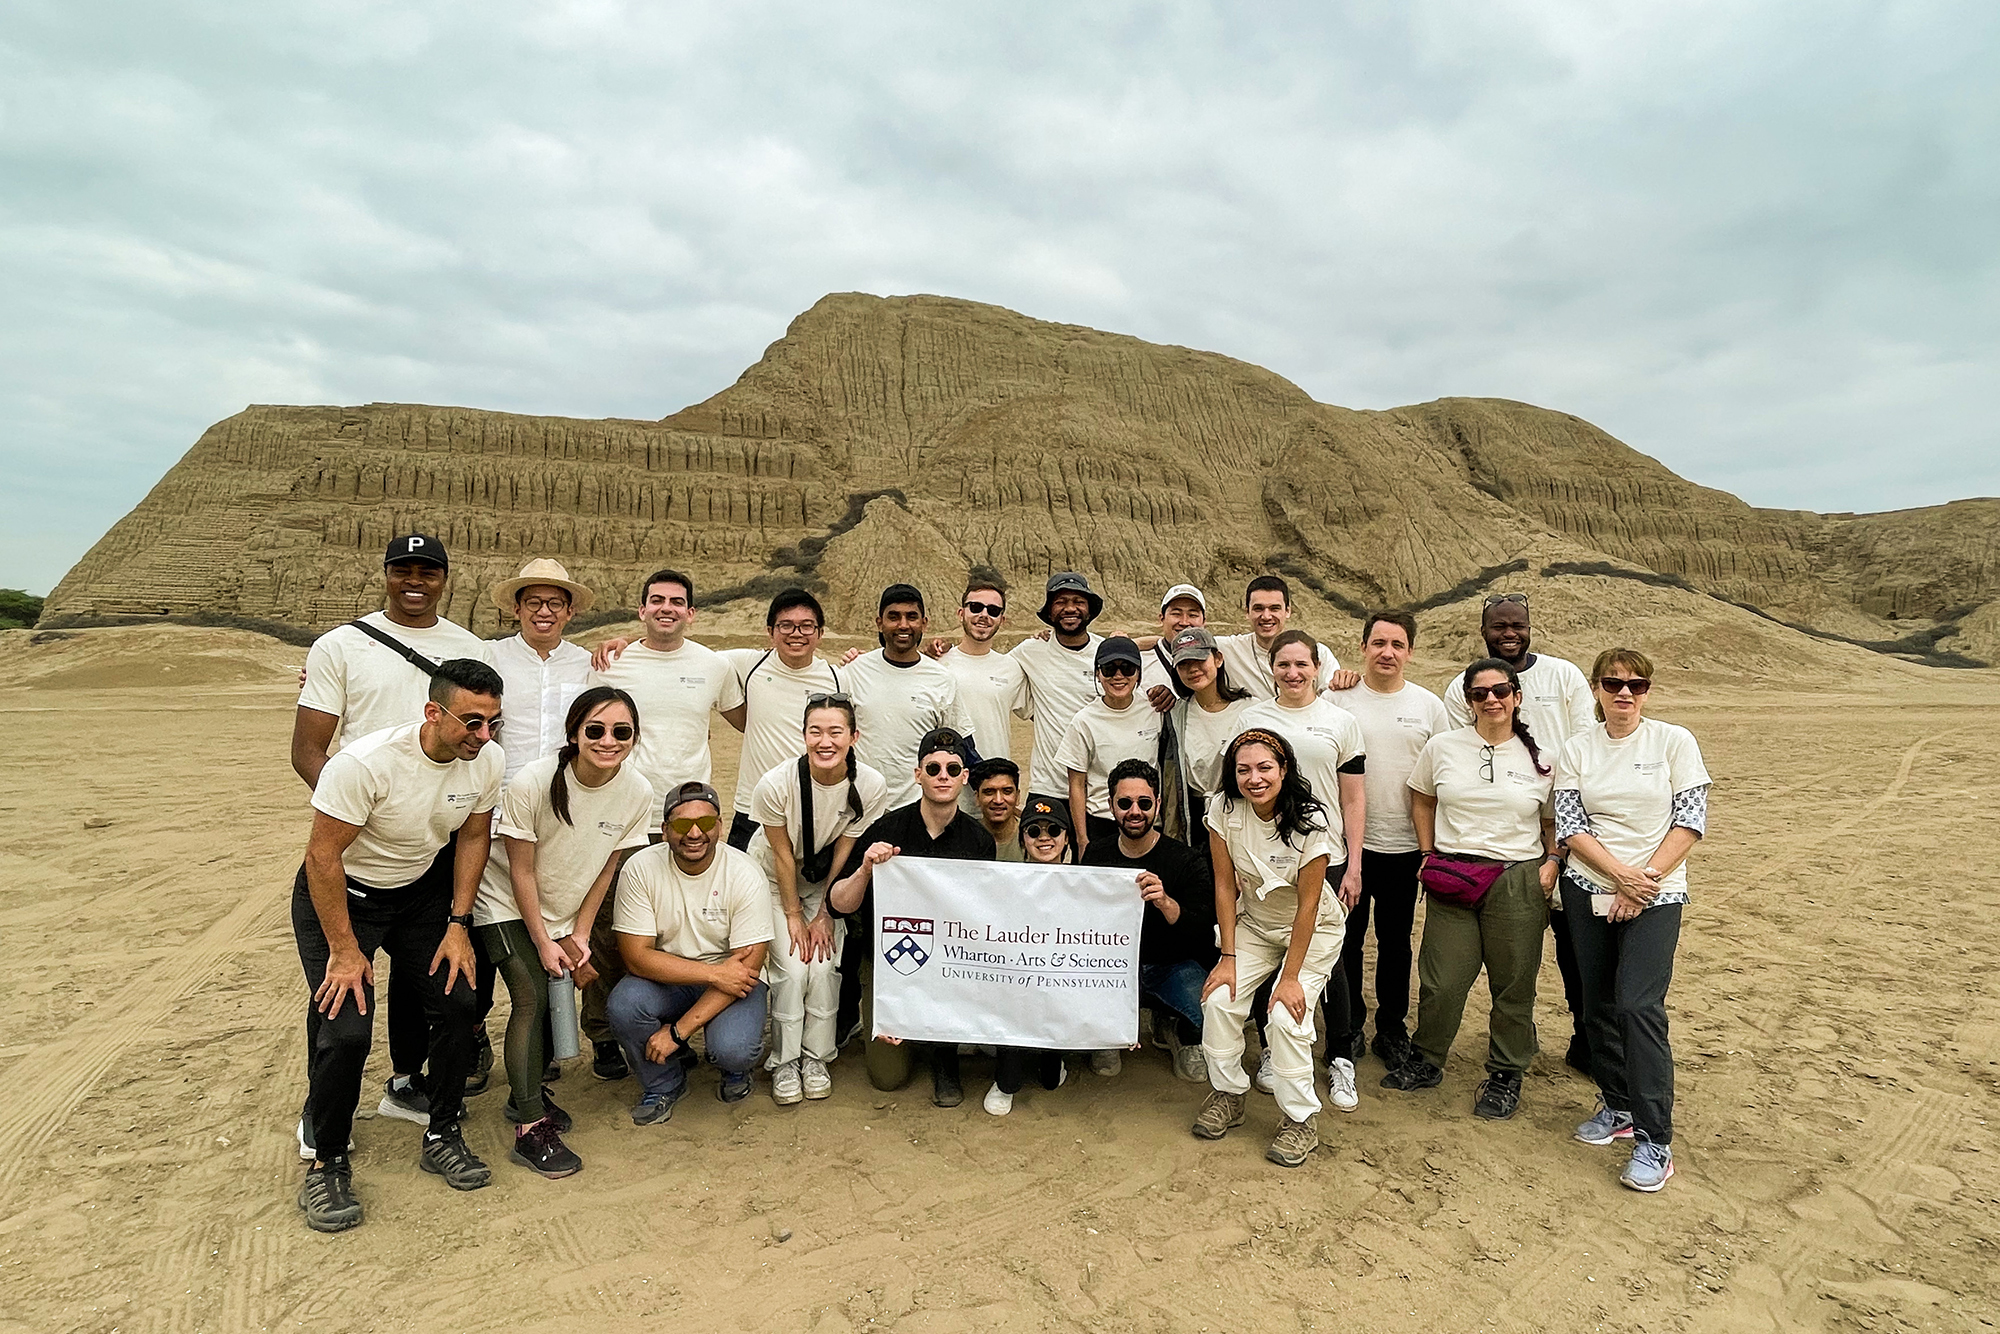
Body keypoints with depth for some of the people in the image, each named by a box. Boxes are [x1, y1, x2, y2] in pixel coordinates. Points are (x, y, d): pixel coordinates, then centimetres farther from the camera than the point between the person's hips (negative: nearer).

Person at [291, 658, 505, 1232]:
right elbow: (324, 855, -24)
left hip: (418, 891, 5)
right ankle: (327, 1164, 10)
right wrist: (344, 949, -19)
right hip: (337, 895, -5)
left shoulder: (487, 762, -16)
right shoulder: (364, 763, -33)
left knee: (458, 1002, -5)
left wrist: (458, 923, -4)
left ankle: (442, 1138, 16)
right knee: (345, 1027, -15)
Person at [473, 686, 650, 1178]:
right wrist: (543, 942, -14)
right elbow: (521, 870, -20)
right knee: (531, 998, -14)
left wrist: (578, 935, -4)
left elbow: (605, 868, -6)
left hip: (564, 911, 4)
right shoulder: (531, 782, -29)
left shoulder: (638, 793, -18)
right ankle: (530, 1129, -6)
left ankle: (527, 1093, 31)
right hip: (507, 905, -4)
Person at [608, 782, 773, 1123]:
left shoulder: (745, 875, -19)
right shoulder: (640, 869, -15)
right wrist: (714, 972, -26)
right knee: (624, 1004, -28)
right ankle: (664, 1083, 2)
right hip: (666, 979, 2)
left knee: (732, 1049, -29)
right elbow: (636, 956, -16)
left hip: (731, 980, -2)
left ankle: (736, 1068, 11)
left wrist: (678, 1030, -23)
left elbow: (748, 966, -19)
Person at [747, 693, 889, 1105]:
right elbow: (783, 856, -17)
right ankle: (784, 1061, 7)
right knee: (792, 967, -13)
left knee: (825, 965, -11)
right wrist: (793, 916, -10)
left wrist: (824, 916, -11)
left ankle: (815, 1057, 11)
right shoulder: (775, 785, -30)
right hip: (775, 881, -1)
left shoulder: (871, 787, -25)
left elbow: (844, 855, -15)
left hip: (827, 883, 2)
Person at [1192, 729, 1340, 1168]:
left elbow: (1307, 904, -22)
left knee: (1287, 1014, -19)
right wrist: (1228, 957, -12)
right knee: (1218, 998, -12)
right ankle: (1227, 1093, 10)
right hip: (1254, 923, 4)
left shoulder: (1309, 820, -27)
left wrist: (1290, 977, -21)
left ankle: (1300, 1118, 1)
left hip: (1312, 929, -3)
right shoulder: (1224, 810, -17)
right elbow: (1225, 885, -10)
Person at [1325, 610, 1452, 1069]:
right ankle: (1347, 1028, 25)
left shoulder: (1429, 705, 4)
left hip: (1404, 844, 2)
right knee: (1347, 939, 9)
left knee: (1396, 942, 13)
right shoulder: (1338, 700, -3)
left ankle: (1392, 1030, 29)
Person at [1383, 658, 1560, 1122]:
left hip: (1518, 879, 0)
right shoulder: (1442, 747, 4)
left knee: (1513, 983, 8)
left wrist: (1551, 862, -4)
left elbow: (1553, 821, 12)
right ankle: (1425, 1061, 25)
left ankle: (1505, 1075, 26)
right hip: (1451, 877, 0)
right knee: (1441, 979, 3)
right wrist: (1428, 853, 9)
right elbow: (1422, 800, 16)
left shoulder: (1540, 757, 3)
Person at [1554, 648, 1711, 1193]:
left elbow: (1690, 821, -7)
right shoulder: (1577, 749, 3)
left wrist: (1644, 882, -13)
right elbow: (1569, 826, -2)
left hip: (1655, 896, -3)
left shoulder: (1675, 741, -2)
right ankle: (1618, 1106, 28)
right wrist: (1622, 875, -15)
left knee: (1639, 1005, -12)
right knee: (1599, 1004, 10)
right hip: (1588, 892, 3)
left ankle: (1655, 1141, -3)